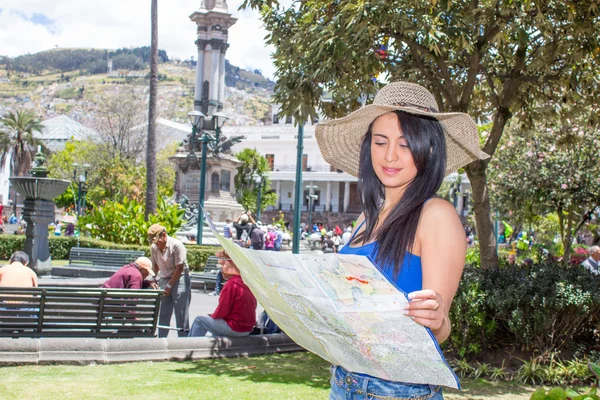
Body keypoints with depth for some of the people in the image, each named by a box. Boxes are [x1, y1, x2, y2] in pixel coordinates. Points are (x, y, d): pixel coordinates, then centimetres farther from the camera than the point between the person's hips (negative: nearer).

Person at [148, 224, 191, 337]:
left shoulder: (176, 245, -15)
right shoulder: (153, 247, 3)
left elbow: (179, 268, -15)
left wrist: (169, 286, -15)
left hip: (179, 279, -6)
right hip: (164, 280, 6)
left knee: (181, 312, -6)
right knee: (163, 313, 6)